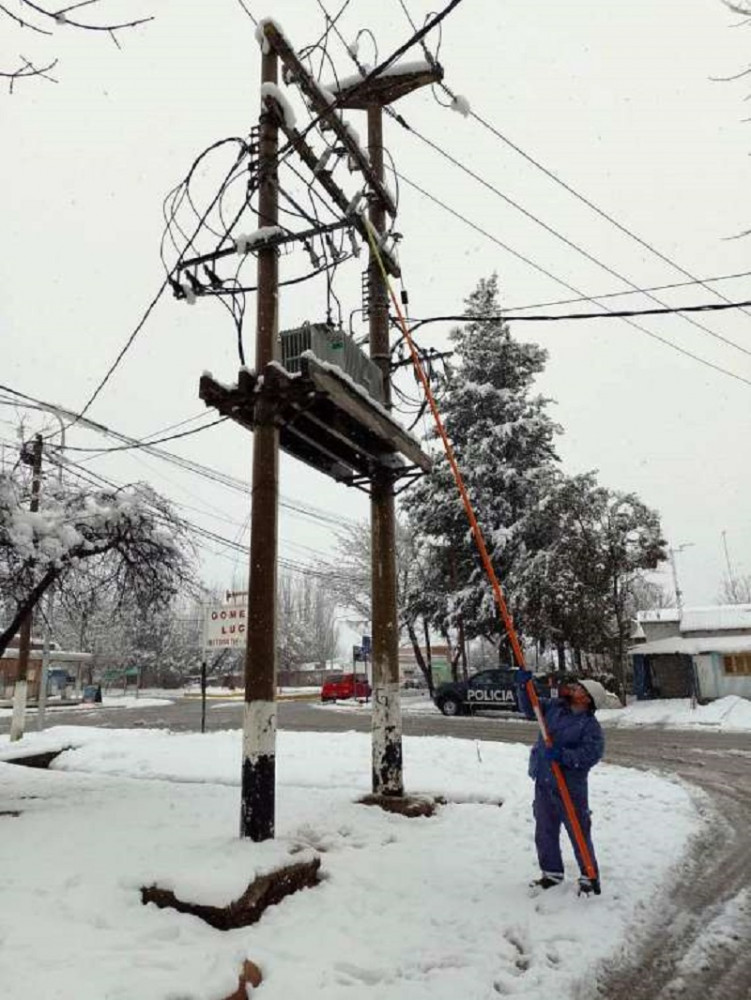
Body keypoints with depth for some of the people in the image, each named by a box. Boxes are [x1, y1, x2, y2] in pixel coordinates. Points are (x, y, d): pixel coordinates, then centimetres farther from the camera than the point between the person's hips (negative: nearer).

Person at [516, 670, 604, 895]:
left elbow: (592, 754, -23)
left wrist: (563, 755, -30)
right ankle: (551, 872, 34)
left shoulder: (591, 725, -14)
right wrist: (524, 686, -8)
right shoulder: (554, 706, 3)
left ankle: (590, 877, 25)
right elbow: (529, 708, 8)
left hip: (570, 787, -6)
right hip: (543, 784, 6)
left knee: (579, 834, 7)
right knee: (545, 832, 17)